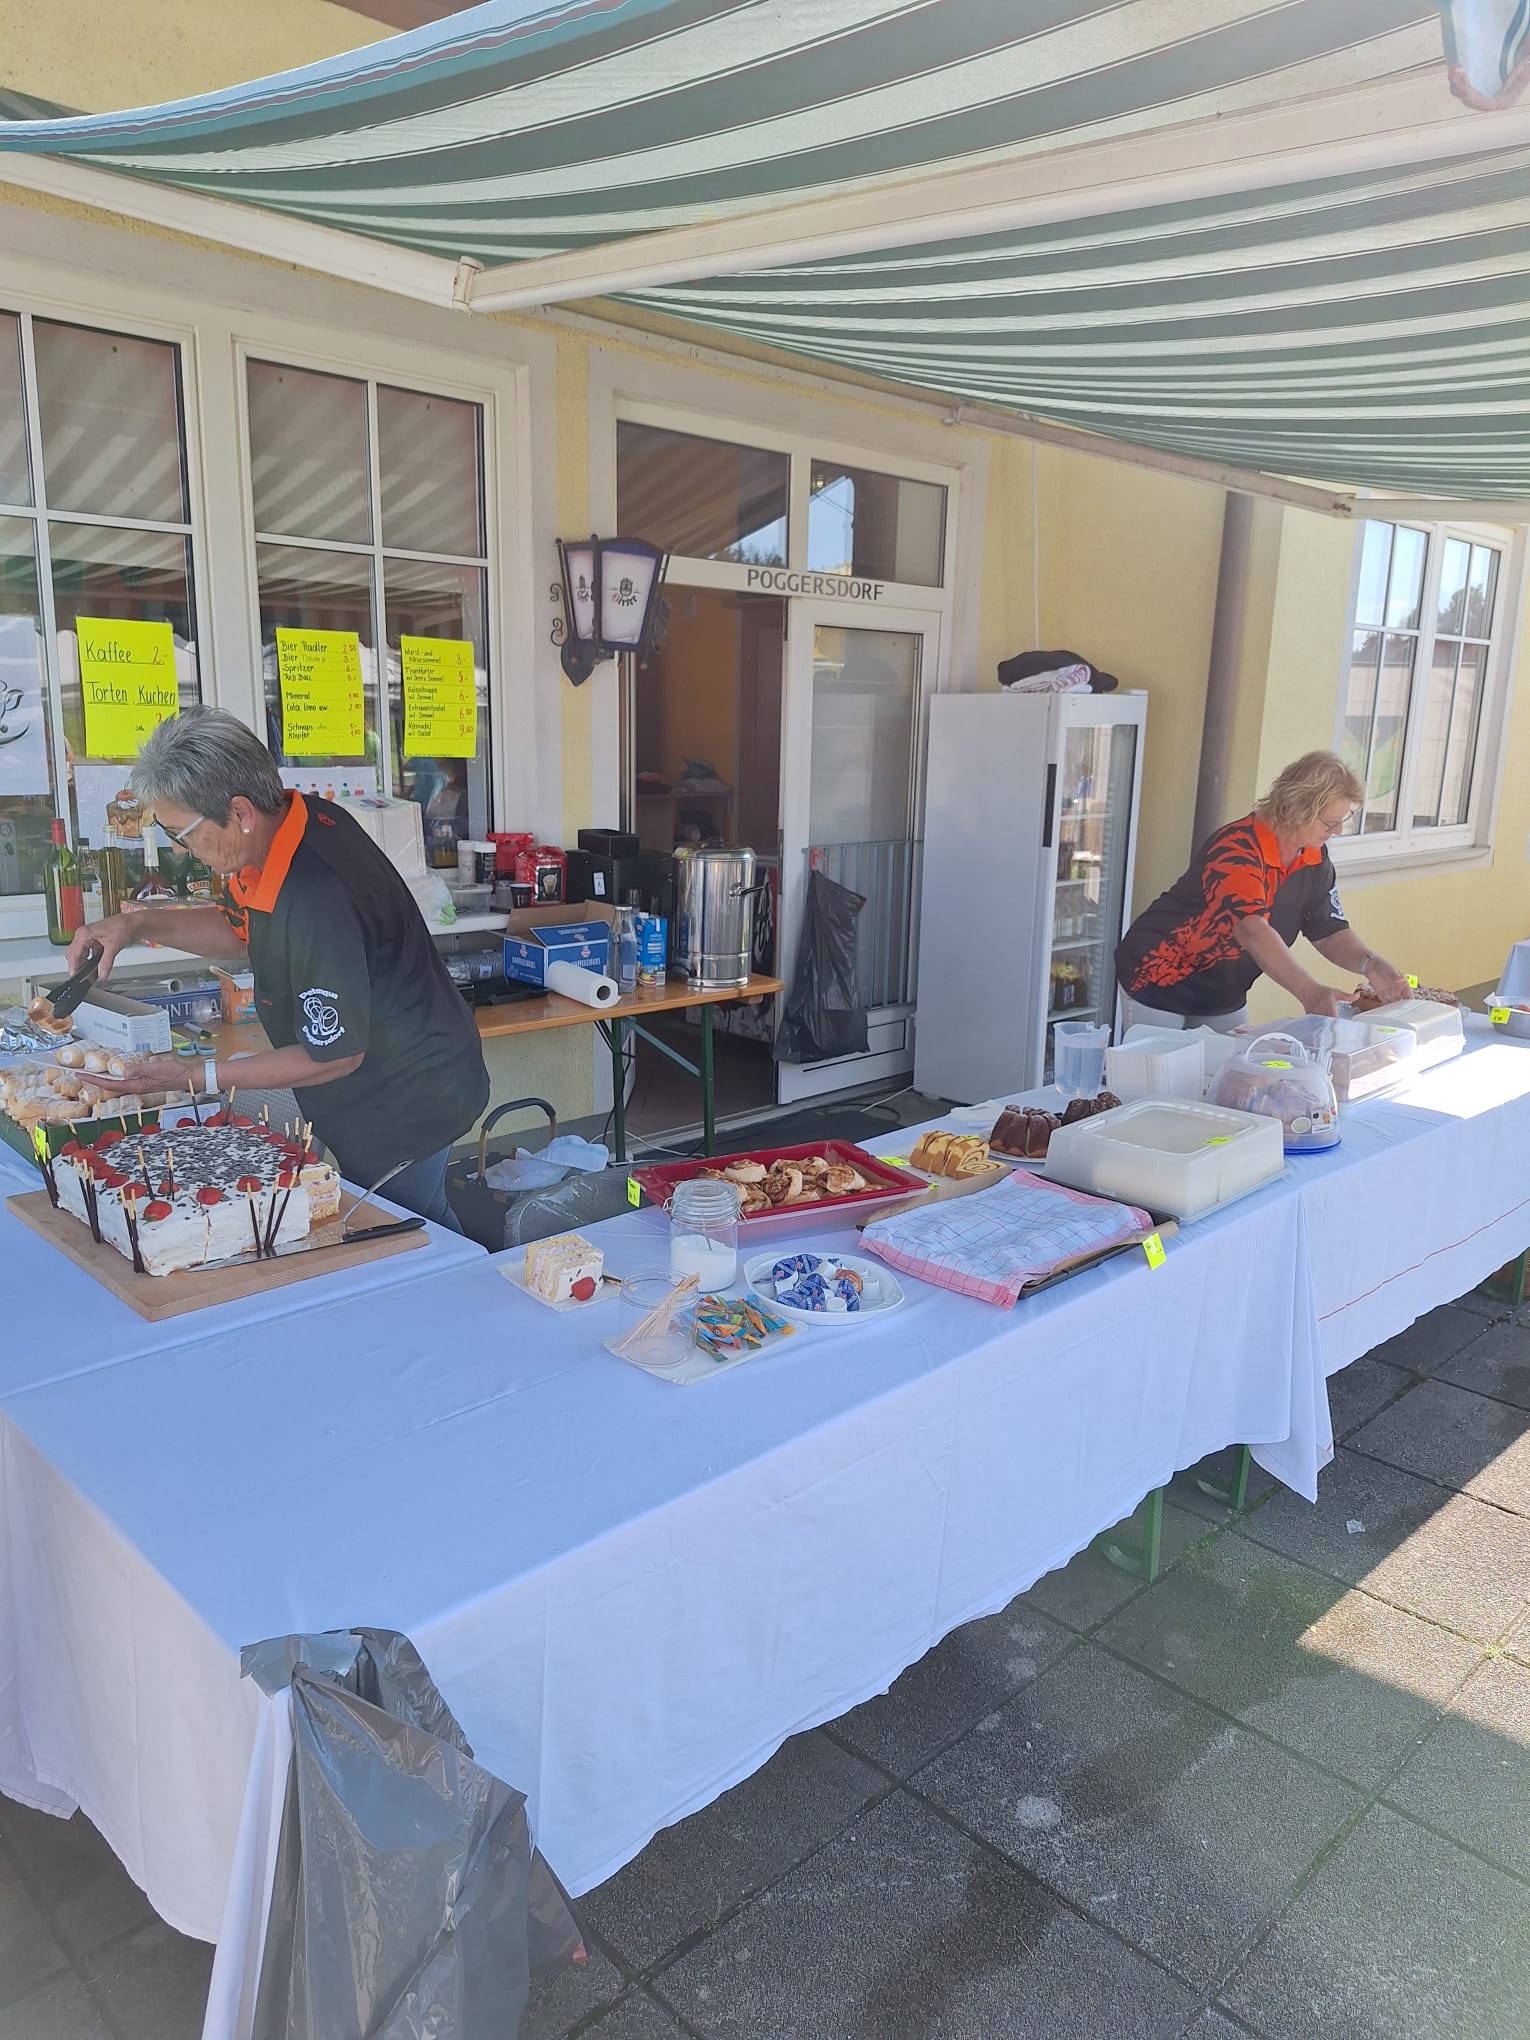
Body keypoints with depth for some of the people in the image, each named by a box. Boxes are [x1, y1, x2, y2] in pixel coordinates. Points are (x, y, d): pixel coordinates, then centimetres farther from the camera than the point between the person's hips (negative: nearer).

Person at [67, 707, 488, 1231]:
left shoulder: (315, 905, -33)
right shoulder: (300, 816, -5)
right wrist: (139, 924, 2)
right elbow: (245, 932, 16)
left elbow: (335, 1057, -22)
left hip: (407, 1104, -9)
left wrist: (195, 1076, -15)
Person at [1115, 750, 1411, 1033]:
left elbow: (1330, 932, 1)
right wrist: (1309, 992, -50)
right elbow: (1251, 930, -40)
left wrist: (1369, 964, -20)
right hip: (1161, 984, -7)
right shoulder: (1237, 848, -27)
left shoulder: (1314, 859, -3)